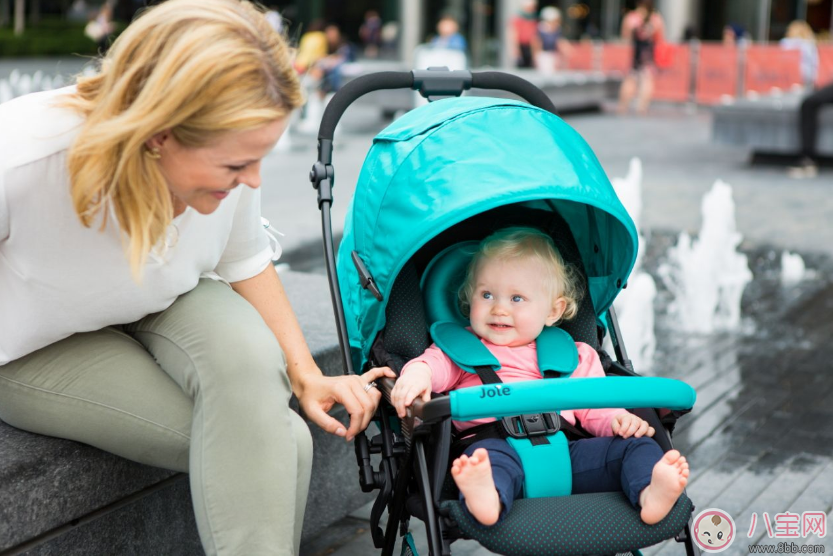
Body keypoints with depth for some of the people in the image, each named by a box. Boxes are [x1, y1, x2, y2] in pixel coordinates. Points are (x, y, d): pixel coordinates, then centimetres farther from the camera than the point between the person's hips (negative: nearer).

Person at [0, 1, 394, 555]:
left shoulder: (228, 152, -20)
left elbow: (246, 261, -1)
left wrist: (305, 374, -9)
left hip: (166, 306, 4)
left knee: (245, 350, -32)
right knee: (269, 440, -24)